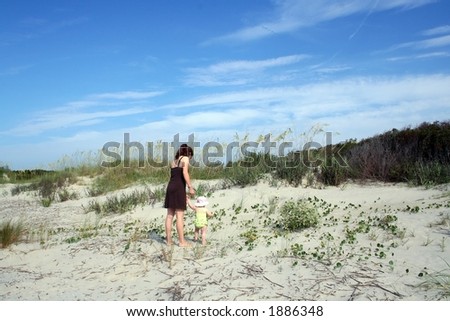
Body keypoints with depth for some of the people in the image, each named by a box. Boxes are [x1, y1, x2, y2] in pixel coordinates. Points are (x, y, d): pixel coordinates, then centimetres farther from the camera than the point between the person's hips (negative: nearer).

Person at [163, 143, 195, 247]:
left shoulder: (174, 160, 21)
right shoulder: (185, 158, 0)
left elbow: (174, 175, 15)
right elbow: (185, 173, -15)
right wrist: (190, 187, -16)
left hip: (170, 187, 7)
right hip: (179, 188, -7)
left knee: (170, 215, 8)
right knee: (180, 216, -5)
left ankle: (168, 239, 12)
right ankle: (182, 241, -2)